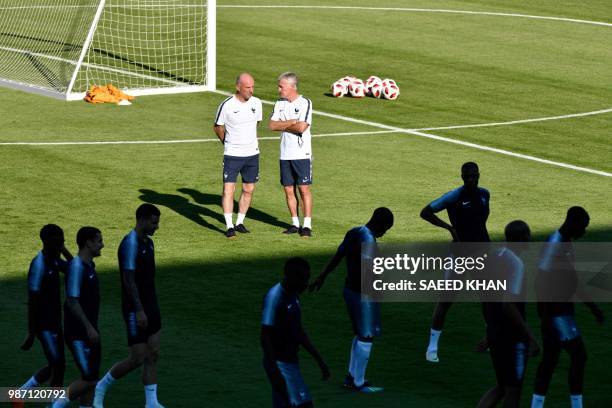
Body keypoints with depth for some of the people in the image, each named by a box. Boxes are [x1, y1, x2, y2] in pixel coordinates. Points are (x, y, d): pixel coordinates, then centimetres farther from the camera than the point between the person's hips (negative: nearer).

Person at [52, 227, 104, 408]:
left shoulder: (89, 265, 11)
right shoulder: (77, 267, -18)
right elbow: (72, 301, -22)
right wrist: (89, 328, -24)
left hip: (89, 332, 9)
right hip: (79, 334, -9)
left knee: (91, 378, 8)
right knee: (89, 379, -10)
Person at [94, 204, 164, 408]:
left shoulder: (148, 242, 10)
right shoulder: (130, 244, -19)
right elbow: (129, 280, -21)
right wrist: (139, 311, -24)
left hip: (151, 307, 9)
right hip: (136, 310, -9)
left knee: (152, 356, 5)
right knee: (137, 358, -5)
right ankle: (100, 387, 13)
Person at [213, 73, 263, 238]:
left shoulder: (256, 103, -1)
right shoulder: (227, 105, -13)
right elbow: (217, 127, 2)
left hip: (252, 153, 4)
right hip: (232, 155, -4)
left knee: (248, 189, 9)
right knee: (228, 189, -11)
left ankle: (240, 223, 22)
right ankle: (229, 227, -8)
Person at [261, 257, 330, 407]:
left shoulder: (292, 296, 11)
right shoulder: (275, 298, -19)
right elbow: (265, 337, -22)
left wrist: (319, 360, 20)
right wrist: (274, 372, -27)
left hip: (290, 361, 9)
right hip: (280, 363, -9)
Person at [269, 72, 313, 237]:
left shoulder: (305, 103, -7)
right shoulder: (279, 104, 10)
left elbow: (301, 127, -18)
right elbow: (272, 125, -1)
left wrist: (282, 125, -6)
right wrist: (291, 123, -12)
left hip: (302, 154, -5)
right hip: (285, 154, 5)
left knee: (304, 188, -5)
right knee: (289, 190, 7)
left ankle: (307, 225, -1)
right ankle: (295, 223, 16)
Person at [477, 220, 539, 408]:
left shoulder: (496, 257, 7)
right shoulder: (516, 264, -19)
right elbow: (509, 305, -26)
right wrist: (531, 337, -22)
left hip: (494, 334, 8)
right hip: (513, 337, -8)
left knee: (501, 387, 18)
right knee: (513, 390, 5)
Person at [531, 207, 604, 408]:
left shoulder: (567, 243, 12)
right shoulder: (554, 245, -19)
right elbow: (541, 282, -22)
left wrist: (592, 306, 22)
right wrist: (544, 316, -23)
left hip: (563, 309, 10)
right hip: (555, 312, -10)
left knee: (550, 359, 10)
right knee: (579, 355, -8)